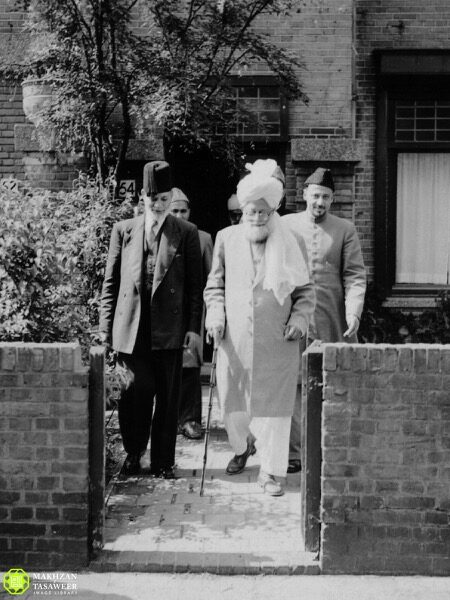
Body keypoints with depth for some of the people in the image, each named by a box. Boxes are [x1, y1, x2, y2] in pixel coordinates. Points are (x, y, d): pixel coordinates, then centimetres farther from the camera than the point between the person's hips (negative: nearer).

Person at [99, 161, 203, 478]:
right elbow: (111, 282, 10)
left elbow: (195, 285, 5)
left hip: (169, 329, 0)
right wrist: (106, 328, 5)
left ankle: (163, 461, 16)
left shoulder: (187, 233, 6)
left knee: (167, 397, 3)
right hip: (131, 327, 0)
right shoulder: (123, 230, 9)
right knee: (137, 387, -6)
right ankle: (133, 452, 17)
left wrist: (194, 328, -2)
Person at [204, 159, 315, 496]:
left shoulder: (288, 243, 2)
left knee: (273, 403, -2)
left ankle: (271, 471, 7)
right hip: (234, 339, 2)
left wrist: (300, 318, -8)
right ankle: (243, 446, 41)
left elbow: (305, 290, 8)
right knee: (232, 400, 12)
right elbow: (215, 285, 12)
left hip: (276, 342, -2)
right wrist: (216, 313, -4)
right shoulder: (227, 239, 5)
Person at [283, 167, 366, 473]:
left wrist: (353, 313, -11)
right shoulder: (285, 225, 9)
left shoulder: (345, 229, 8)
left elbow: (354, 275, 2)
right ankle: (293, 452, 5)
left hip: (332, 321, 0)